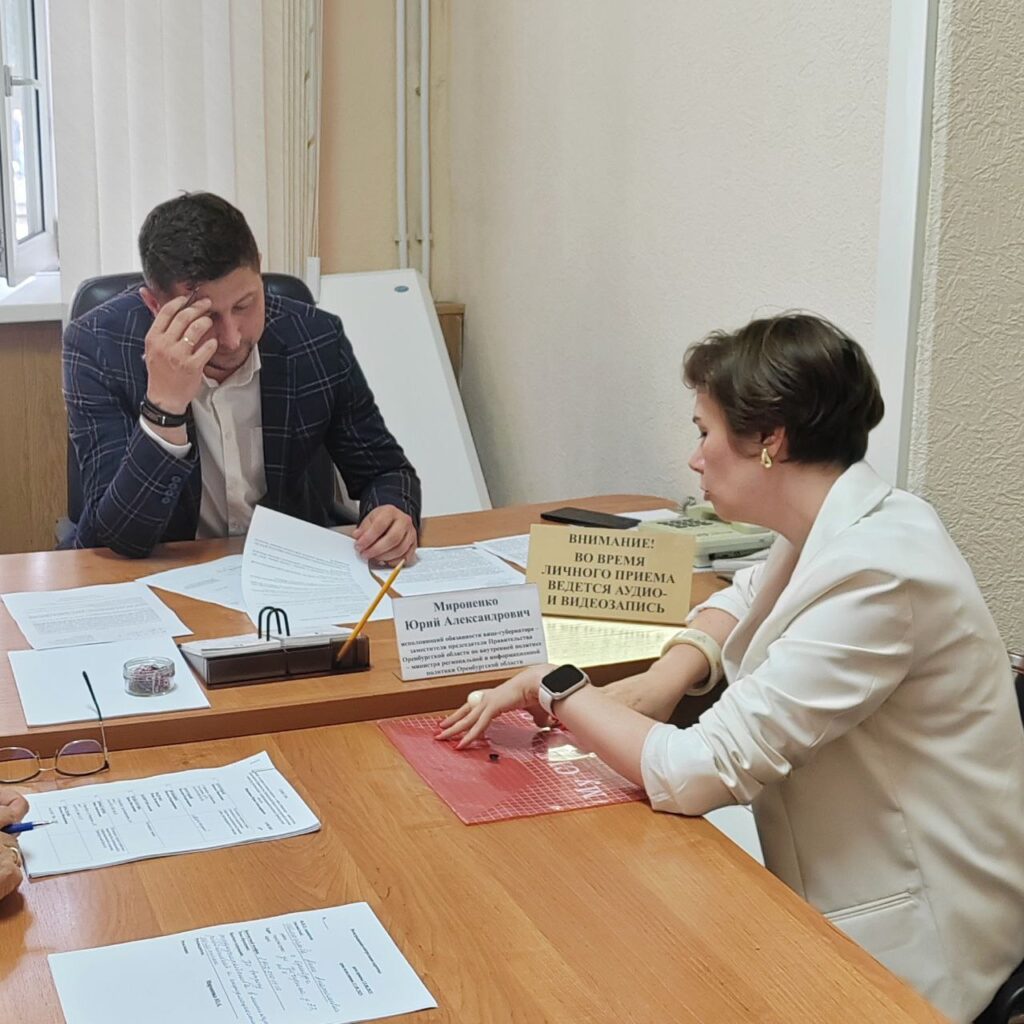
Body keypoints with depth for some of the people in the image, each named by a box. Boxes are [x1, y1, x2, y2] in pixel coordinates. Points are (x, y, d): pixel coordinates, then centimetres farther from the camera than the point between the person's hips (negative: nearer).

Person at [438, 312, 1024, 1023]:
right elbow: (746, 600, 20)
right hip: (843, 891, 7)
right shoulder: (843, 524, -1)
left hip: (904, 946, -7)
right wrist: (666, 679, 0)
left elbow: (695, 773, -27)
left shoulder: (874, 574, -27)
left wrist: (556, 690, -12)